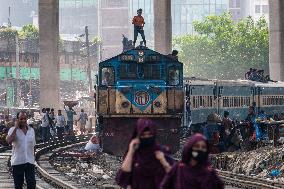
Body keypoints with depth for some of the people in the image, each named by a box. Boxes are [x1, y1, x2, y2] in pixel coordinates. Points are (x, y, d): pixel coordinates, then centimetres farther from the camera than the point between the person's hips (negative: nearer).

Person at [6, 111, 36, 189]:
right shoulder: (13, 130, -4)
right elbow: (9, 141, -24)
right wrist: (16, 128, -18)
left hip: (30, 161, 2)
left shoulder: (31, 130, 8)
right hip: (17, 162, -2)